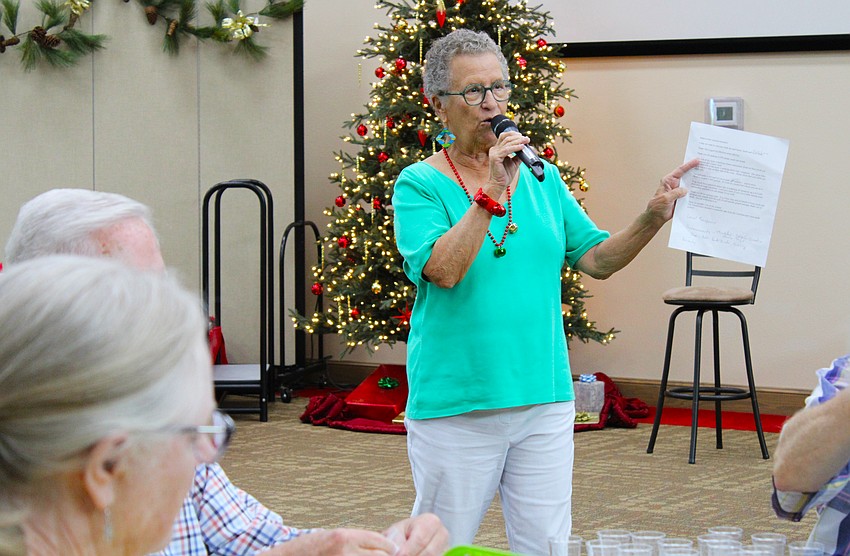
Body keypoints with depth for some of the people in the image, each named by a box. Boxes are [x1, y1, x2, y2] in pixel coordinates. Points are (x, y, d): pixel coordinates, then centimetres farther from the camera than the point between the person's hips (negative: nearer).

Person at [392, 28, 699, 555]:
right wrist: (490, 192, -22)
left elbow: (597, 258, 6)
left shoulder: (542, 177, 10)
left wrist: (652, 219, -9)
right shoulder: (420, 184, -5)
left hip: (544, 399, 4)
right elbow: (443, 270, -20)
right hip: (454, 405, -4)